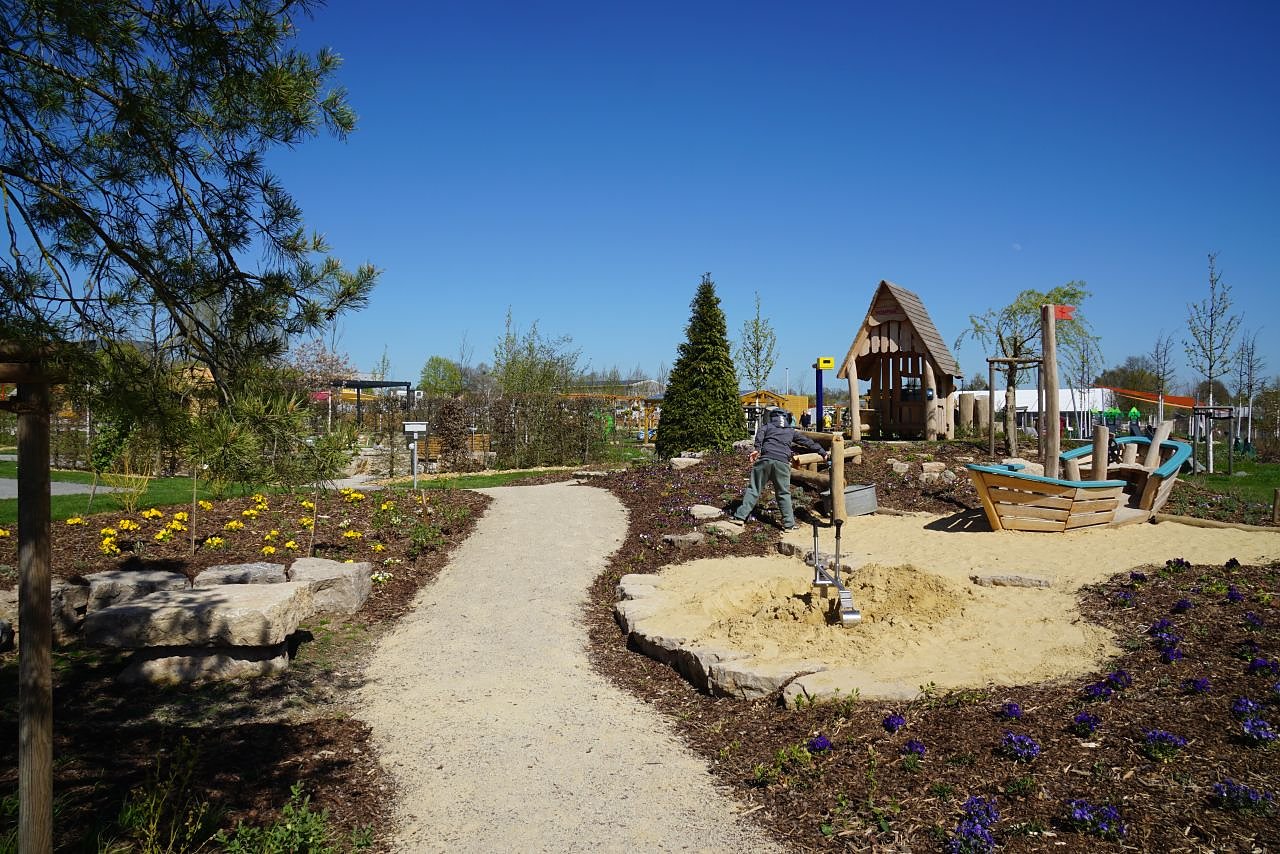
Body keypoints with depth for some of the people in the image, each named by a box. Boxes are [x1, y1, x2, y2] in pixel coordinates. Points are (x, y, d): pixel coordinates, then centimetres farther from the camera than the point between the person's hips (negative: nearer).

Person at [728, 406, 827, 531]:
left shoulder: (767, 426, 20)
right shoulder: (791, 431, 26)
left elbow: (760, 433, -3)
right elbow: (807, 442, 30)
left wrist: (757, 448, -17)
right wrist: (822, 452, 38)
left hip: (765, 459, -1)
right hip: (782, 463, 1)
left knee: (753, 489, 5)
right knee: (784, 494, 12)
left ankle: (740, 517, 2)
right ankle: (789, 524, 12)